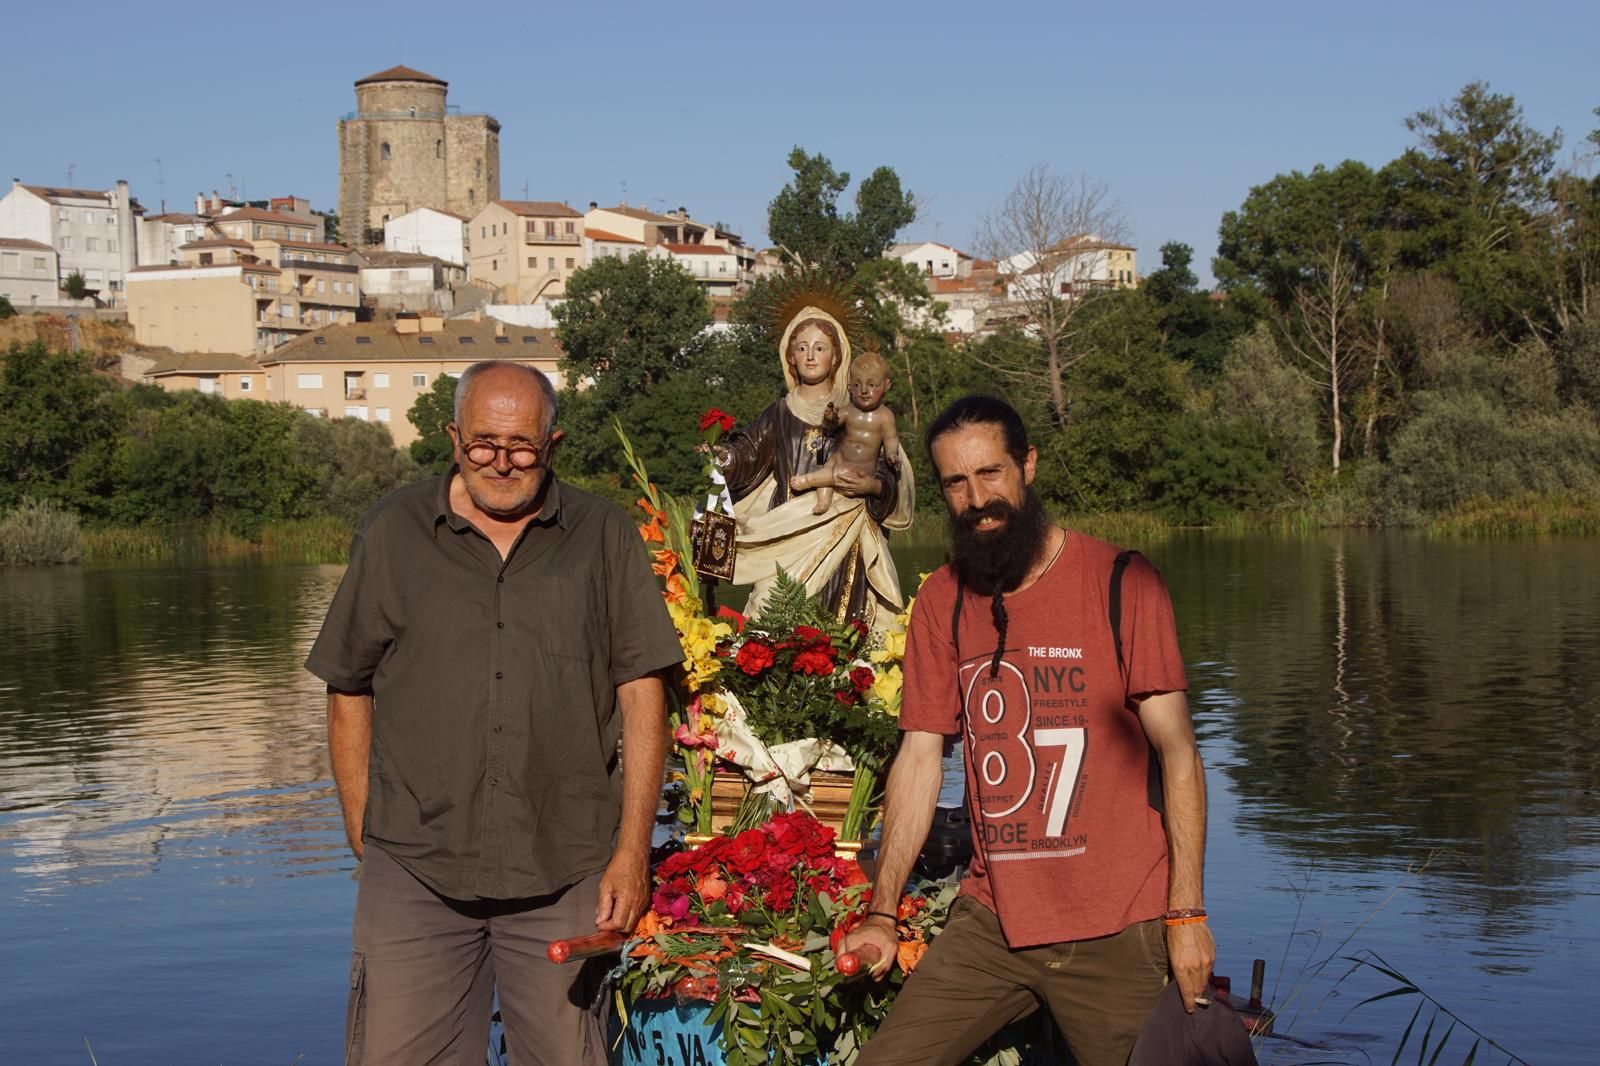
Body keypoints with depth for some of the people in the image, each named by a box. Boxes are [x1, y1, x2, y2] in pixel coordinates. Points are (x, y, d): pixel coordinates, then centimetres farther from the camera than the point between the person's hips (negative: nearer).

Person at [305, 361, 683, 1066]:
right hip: (413, 868, 0)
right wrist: (363, 836, 6)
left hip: (564, 871, 0)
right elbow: (349, 692, 11)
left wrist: (632, 851, -3)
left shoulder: (605, 538, 6)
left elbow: (641, 693, 3)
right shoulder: (392, 533, 7)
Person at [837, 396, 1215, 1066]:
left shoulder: (1121, 584, -5)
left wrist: (1186, 914, -12)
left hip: (1117, 932, -3)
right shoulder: (940, 602, 8)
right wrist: (881, 915, 2)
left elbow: (1177, 752, -6)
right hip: (991, 924, 3)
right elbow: (919, 758, 8)